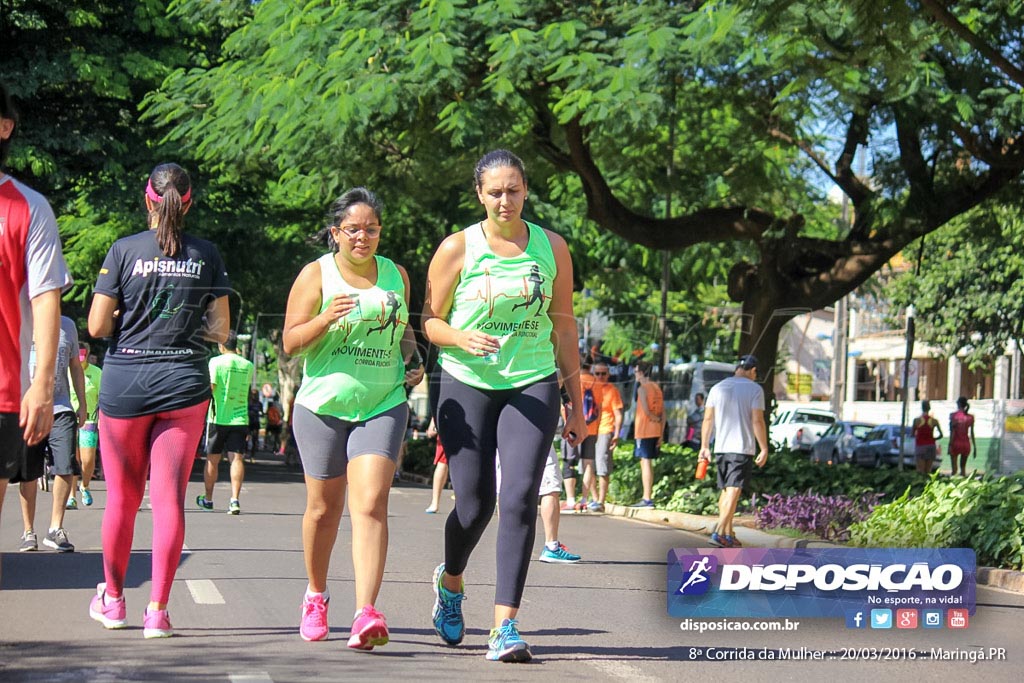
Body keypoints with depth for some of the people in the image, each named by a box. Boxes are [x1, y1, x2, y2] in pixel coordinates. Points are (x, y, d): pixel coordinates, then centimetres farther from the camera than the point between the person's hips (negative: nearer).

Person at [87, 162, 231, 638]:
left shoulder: (125, 250, -4)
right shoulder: (207, 255, 2)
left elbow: (97, 326, -5)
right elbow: (220, 330, 5)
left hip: (124, 384, -1)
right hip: (184, 384, 1)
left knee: (122, 497, 12)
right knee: (170, 498, 1)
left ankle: (112, 599, 26)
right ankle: (157, 611, -3)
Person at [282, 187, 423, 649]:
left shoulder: (395, 275, 10)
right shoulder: (316, 274, -1)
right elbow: (290, 342, -4)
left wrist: (411, 360, 6)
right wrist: (325, 319, -22)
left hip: (383, 405, 1)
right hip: (323, 406, -1)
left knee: (370, 504, -15)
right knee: (324, 508, 10)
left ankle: (366, 612, -24)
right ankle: (316, 597, 35)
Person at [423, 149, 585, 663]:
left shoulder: (551, 248, 6)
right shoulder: (458, 248, -1)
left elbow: (564, 326, 12)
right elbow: (429, 321, 3)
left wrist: (576, 404, 12)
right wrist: (462, 337, -19)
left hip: (532, 385, 1)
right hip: (467, 385, -1)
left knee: (520, 498, -14)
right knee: (475, 504, 1)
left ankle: (505, 626, -13)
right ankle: (450, 581, 35)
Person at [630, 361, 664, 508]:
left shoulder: (642, 388, -10)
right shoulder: (657, 388, 13)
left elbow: (646, 410, -20)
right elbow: (663, 413, 12)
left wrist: (655, 418, 0)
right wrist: (661, 434, 13)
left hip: (644, 430, -8)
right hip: (655, 431, 8)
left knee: (645, 462, -7)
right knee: (648, 462, 15)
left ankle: (647, 499, -9)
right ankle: (648, 496, 18)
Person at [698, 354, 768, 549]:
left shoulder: (717, 388, 9)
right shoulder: (754, 389, -3)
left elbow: (708, 419, 8)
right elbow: (757, 421, -9)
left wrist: (704, 447, 12)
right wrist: (764, 449, -5)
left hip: (720, 448, 5)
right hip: (742, 449, -5)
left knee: (725, 491, 14)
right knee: (733, 492, -8)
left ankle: (729, 535, 19)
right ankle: (719, 533, -20)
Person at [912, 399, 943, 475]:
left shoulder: (917, 420, -9)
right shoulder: (934, 421, -4)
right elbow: (940, 435, -4)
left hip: (920, 445, -2)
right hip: (931, 445, 2)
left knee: (920, 471, -5)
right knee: (928, 471, 8)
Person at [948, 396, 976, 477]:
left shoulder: (954, 416, -7)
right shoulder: (970, 417, 1)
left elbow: (952, 432, -9)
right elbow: (972, 433, 4)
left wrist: (950, 445, -6)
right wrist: (974, 446, 10)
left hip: (956, 443, -3)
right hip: (966, 444, 3)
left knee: (954, 468, -1)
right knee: (963, 467, 13)